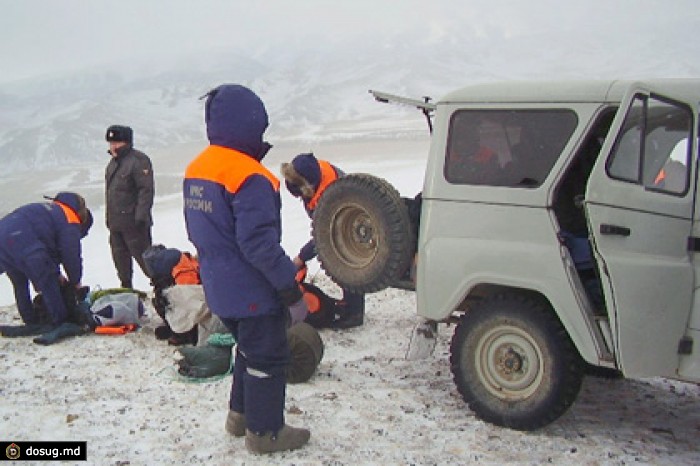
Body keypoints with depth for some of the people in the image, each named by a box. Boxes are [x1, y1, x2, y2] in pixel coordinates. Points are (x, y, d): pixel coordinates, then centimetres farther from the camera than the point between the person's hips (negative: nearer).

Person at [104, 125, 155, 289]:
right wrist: (109, 218, 22)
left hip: (133, 222, -9)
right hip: (115, 223, 9)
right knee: (120, 257, 16)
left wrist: (141, 216, -24)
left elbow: (146, 190, -19)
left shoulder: (138, 160, -13)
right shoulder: (113, 163, 17)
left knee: (143, 256, -6)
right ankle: (126, 288, 28)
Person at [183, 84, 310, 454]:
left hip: (221, 289, 9)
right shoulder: (248, 177, -24)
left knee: (248, 349, 26)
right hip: (253, 292, -9)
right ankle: (265, 432, 21)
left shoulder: (195, 170, 5)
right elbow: (260, 244, -27)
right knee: (267, 358, 8)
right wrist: (292, 293, -20)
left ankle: (241, 415, 38)